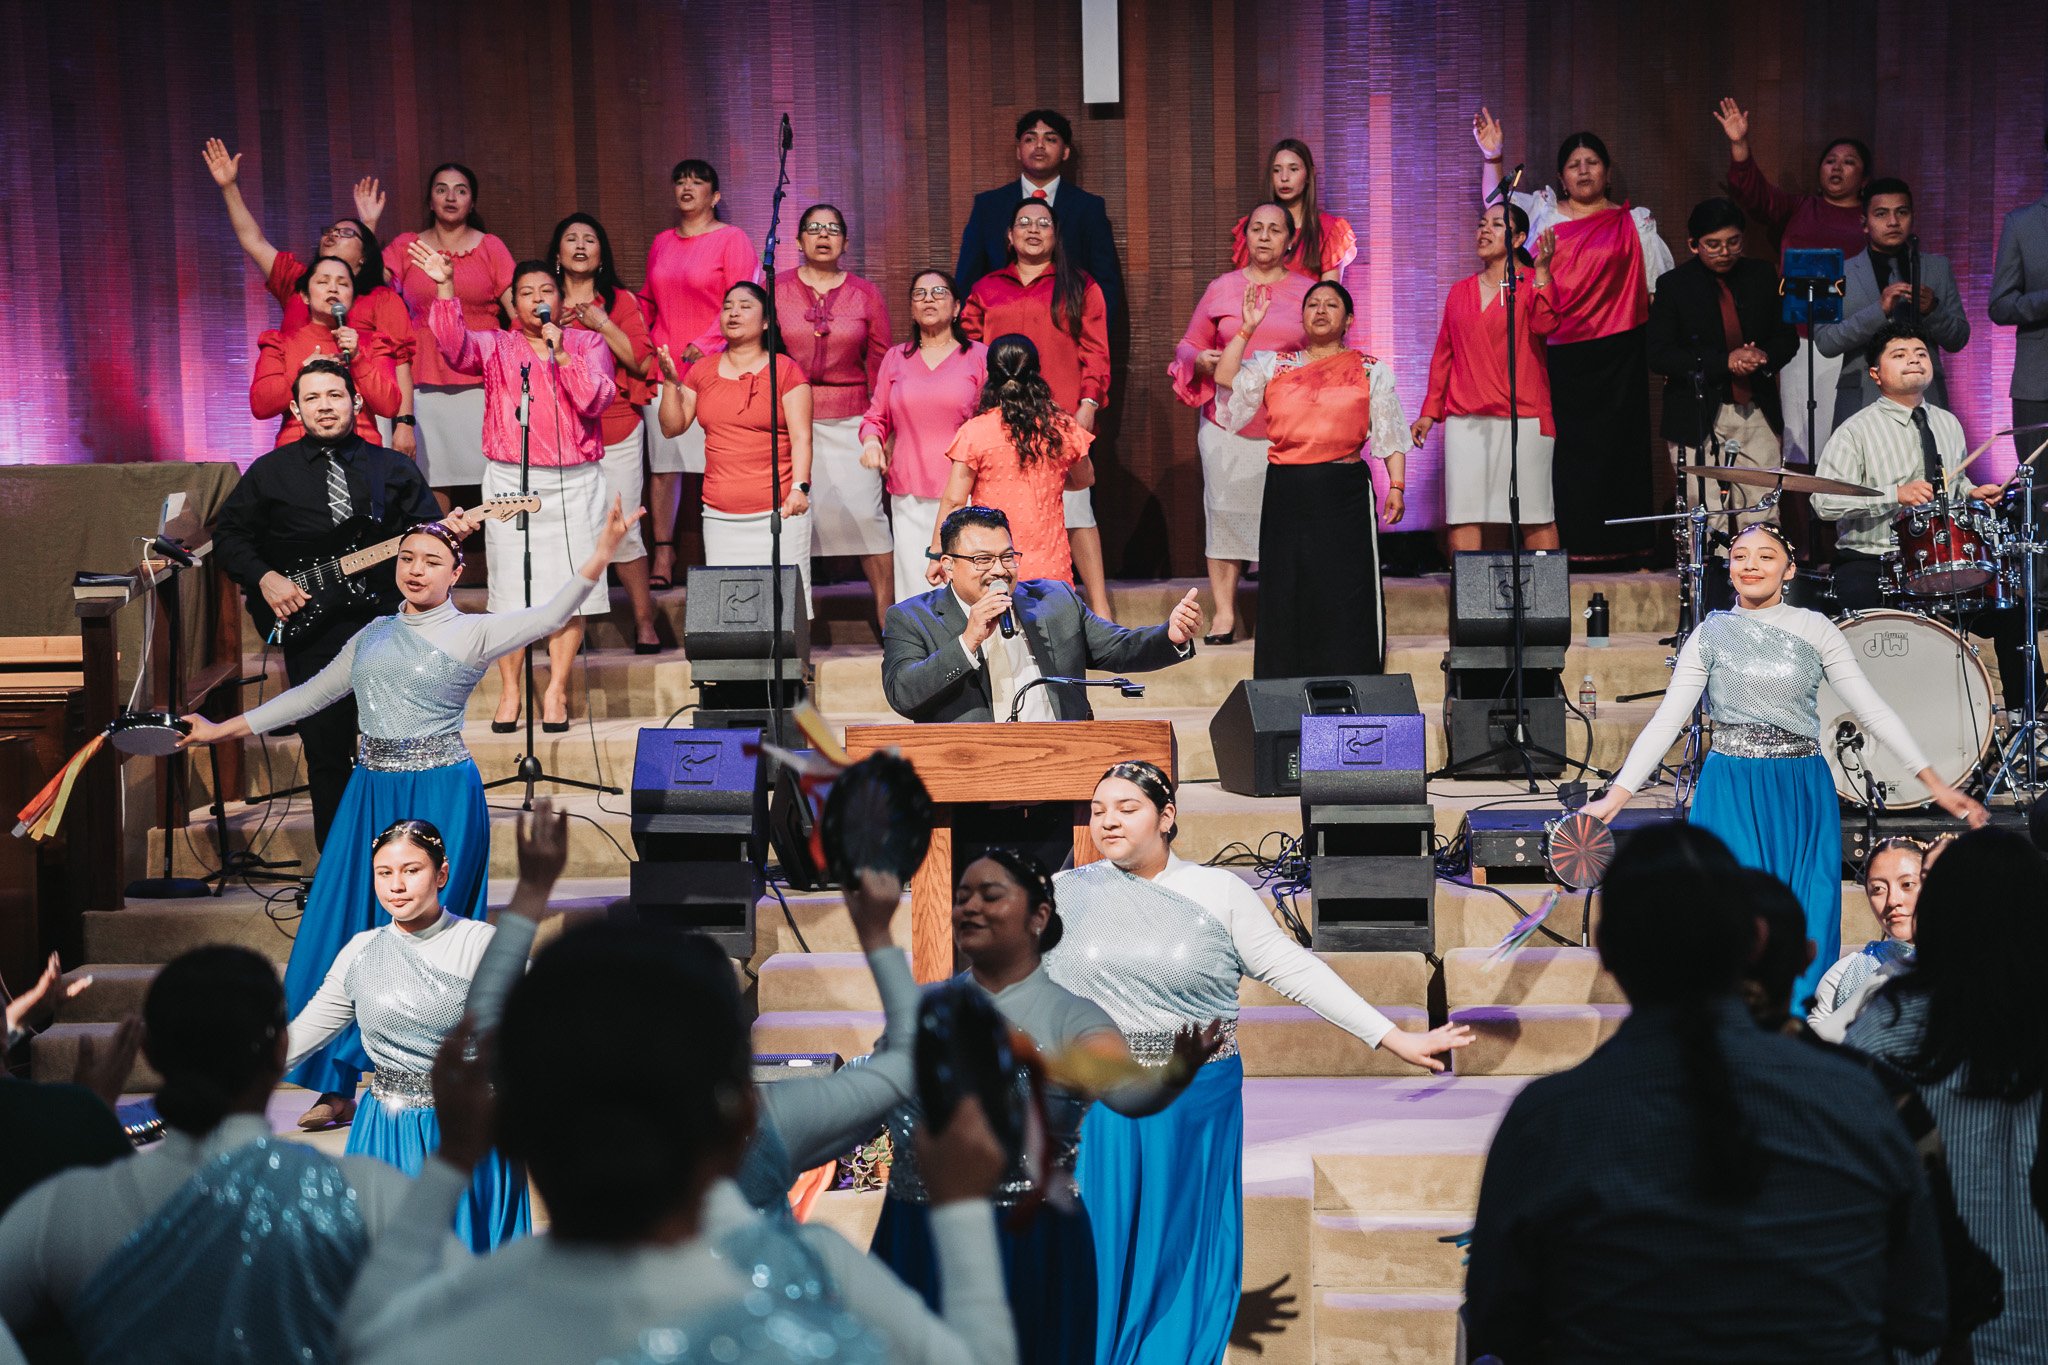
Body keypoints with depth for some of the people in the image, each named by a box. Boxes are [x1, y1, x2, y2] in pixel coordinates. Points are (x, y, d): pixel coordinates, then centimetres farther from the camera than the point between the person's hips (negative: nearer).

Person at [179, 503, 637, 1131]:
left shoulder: (472, 633, -2)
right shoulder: (372, 636, 13)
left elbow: (548, 616, -17)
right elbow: (311, 695, 21)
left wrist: (599, 556, -32)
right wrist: (223, 730, 22)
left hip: (440, 798, -5)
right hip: (371, 795, 5)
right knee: (343, 929, 4)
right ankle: (338, 1088, 13)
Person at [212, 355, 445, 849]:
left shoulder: (394, 469, 10)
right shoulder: (270, 473, 9)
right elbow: (228, 535, 12)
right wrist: (263, 578, -4)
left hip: (387, 618, 0)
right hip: (311, 626, 0)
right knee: (327, 751, 2)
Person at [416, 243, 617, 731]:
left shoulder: (587, 344, 9)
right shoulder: (496, 347, 10)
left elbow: (597, 400, -5)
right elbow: (454, 345, -10)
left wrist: (560, 353, -13)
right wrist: (445, 288, -22)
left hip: (573, 483, 0)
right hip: (510, 480, 0)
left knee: (567, 590, -2)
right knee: (510, 589, -1)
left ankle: (556, 690, 6)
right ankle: (509, 691, 6)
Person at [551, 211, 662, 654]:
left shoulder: (621, 302, 9)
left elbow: (642, 362, 0)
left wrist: (603, 324, -8)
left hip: (615, 431, -1)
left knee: (621, 529, -7)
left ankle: (644, 622, 1)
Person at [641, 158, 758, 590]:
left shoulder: (731, 240, 0)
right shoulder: (661, 243, 17)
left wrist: (705, 344, -16)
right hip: (662, 368, 5)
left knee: (707, 468, -6)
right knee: (662, 464, 2)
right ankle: (663, 554, 5)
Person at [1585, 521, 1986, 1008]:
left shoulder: (1815, 630, 3)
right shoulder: (1710, 634, 3)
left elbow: (1872, 709, 0)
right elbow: (1666, 721, 1)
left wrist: (1935, 782, -6)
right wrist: (1617, 795, -7)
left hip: (1803, 799, 0)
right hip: (1730, 798, 0)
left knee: (1805, 930, 0)